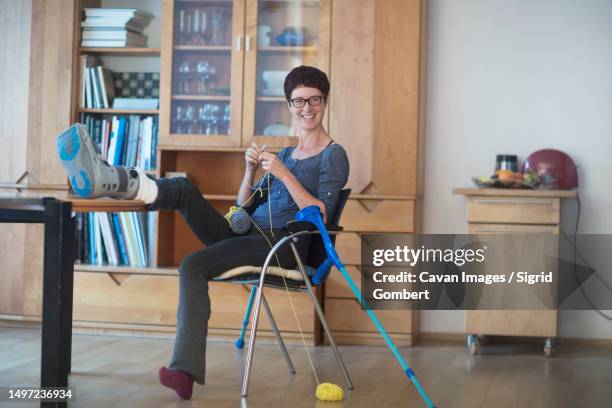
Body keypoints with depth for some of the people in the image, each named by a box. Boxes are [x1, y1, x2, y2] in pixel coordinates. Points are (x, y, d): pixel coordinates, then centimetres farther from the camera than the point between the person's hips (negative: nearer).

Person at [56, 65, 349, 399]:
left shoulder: (333, 156, 5)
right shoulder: (285, 154, 27)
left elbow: (320, 216, -10)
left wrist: (284, 175, -14)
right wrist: (251, 171, 5)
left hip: (284, 244, -6)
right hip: (246, 234, 6)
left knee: (194, 266, -30)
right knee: (183, 188, -18)